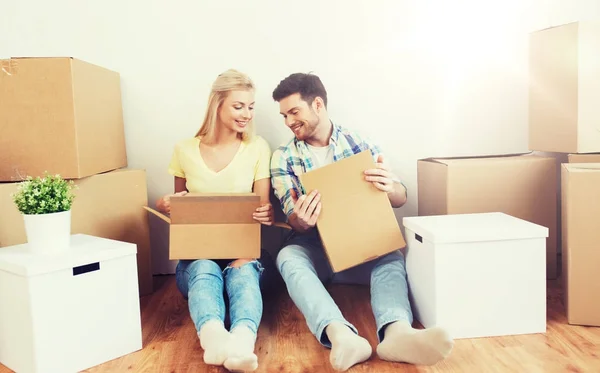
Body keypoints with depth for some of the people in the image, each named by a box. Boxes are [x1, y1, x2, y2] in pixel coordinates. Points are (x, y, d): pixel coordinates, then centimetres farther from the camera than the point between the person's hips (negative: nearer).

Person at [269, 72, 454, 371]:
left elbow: (400, 199, -1)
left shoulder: (358, 143, 2)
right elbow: (295, 221, -4)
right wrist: (300, 220, -32)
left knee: (392, 255, -30)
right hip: (313, 245, -1)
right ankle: (341, 335, -57)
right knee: (288, 257, -33)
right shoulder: (283, 157, 1)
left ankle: (397, 331, -57)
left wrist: (390, 187, -27)